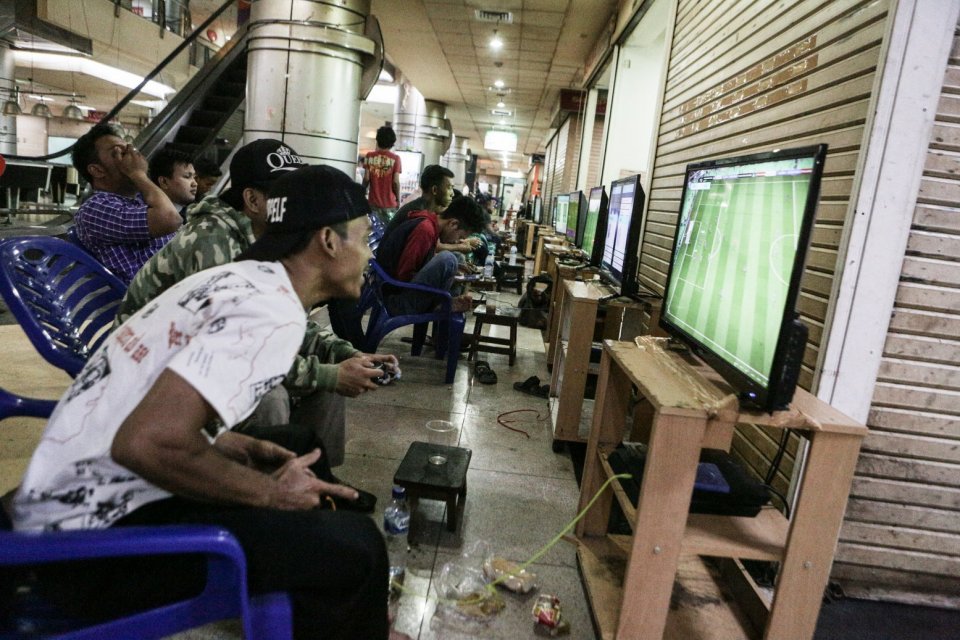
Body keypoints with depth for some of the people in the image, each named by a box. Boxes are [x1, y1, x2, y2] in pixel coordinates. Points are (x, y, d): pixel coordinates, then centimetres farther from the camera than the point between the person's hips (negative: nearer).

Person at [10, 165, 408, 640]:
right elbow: (149, 443, -30)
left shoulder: (236, 277, 7)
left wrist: (218, 443, 5)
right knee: (355, 546, -12)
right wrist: (272, 493, -16)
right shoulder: (273, 310, -21)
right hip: (99, 523, -9)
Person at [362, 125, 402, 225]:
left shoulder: (369, 156, 1)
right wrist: (398, 199, 4)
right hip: (389, 203, -2)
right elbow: (395, 181, -9)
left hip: (373, 201, 2)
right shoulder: (395, 158, -6)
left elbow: (366, 178, -1)